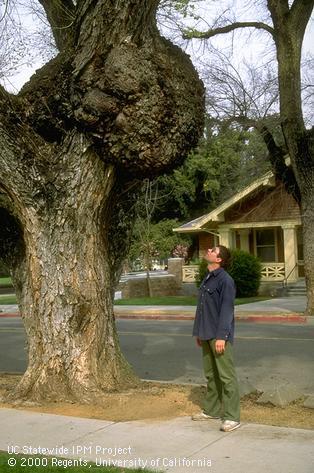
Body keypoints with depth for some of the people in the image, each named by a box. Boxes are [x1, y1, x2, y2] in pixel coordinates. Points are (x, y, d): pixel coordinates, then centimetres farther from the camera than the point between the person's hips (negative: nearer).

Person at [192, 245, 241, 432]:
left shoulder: (225, 280, -14)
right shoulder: (207, 279, 13)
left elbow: (226, 310, -17)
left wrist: (221, 336, -20)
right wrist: (199, 332, 18)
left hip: (219, 336, -9)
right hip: (207, 335, 9)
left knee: (226, 376, -3)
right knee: (211, 374, 17)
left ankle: (232, 417, 3)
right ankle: (212, 410, 29)